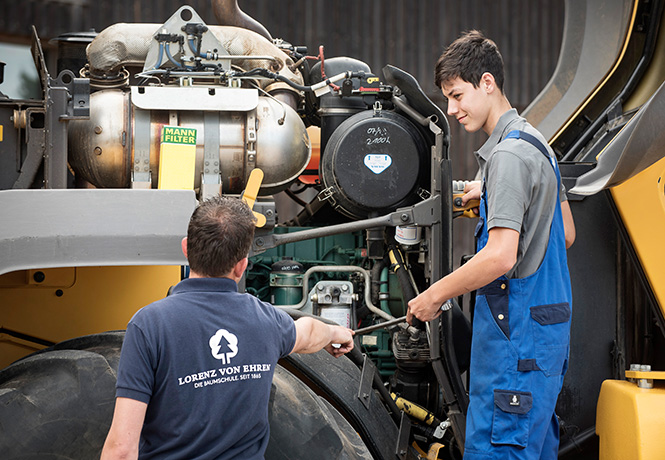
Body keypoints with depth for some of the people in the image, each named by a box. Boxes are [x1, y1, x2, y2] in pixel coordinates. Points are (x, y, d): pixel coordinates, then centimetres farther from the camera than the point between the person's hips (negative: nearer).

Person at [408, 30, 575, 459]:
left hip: (517, 327, -11)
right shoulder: (536, 143, 15)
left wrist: (434, 295, -13)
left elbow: (500, 257, -25)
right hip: (548, 318, 11)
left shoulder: (508, 155, -17)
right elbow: (566, 235, 22)